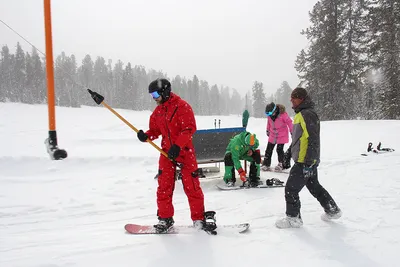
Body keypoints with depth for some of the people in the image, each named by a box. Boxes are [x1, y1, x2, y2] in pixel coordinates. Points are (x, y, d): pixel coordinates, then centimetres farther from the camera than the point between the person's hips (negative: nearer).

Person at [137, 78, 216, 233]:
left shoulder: (182, 106, -10)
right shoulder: (157, 112, 12)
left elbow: (190, 128, -17)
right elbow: (155, 131, 16)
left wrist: (177, 146, -25)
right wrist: (146, 136, -7)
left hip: (185, 151, -5)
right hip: (166, 152, 6)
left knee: (191, 186, -1)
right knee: (164, 186, 4)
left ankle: (199, 218, 13)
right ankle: (165, 218, 18)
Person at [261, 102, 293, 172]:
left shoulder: (283, 114, -21)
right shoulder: (269, 115, -6)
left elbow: (289, 122, -12)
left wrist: (292, 132, -7)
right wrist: (268, 130, 25)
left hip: (282, 136, -5)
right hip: (272, 136, 5)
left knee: (279, 150, 0)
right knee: (269, 150, 4)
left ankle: (281, 164, 18)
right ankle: (266, 164, 10)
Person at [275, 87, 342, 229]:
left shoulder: (308, 114, -18)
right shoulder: (300, 114, 14)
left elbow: (313, 141, -23)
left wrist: (308, 162, -24)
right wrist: (289, 152, 27)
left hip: (305, 162, -10)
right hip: (308, 161, 10)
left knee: (291, 189, -1)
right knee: (314, 186, 22)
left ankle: (293, 218, 13)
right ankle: (333, 210, 35)